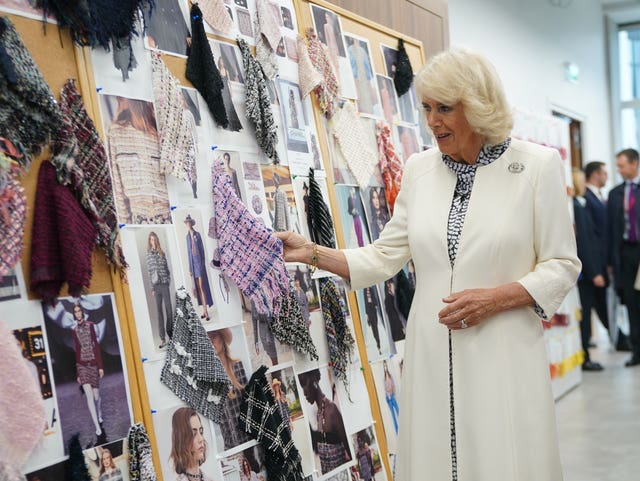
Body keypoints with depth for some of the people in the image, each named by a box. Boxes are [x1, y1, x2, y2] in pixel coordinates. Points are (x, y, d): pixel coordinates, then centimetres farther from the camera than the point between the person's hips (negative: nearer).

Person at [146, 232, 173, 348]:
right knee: (158, 311, -1)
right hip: (156, 285, -1)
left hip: (164, 284, 1)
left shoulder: (162, 253, 9)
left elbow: (167, 269, 11)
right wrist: (152, 288, -1)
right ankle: (162, 339, -2)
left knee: (169, 308, 2)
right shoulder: (148, 254, 5)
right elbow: (149, 272, 4)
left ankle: (171, 333, 14)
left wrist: (168, 281, -1)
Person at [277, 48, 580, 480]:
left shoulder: (538, 165, -4)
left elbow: (561, 266, -1)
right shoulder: (420, 169, 8)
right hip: (432, 357, 3)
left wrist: (497, 298, -15)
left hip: (503, 357, -3)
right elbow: (384, 258, 9)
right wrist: (312, 253, -2)